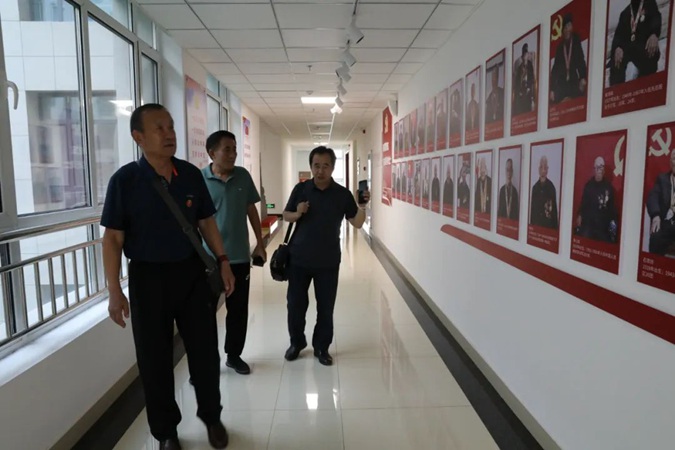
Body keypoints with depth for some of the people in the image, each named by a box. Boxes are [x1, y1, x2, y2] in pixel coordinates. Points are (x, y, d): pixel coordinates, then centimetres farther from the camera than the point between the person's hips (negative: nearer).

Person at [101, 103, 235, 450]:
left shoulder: (191, 174, 0)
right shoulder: (124, 180, -9)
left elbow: (206, 222, 10)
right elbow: (113, 238, -7)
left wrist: (222, 260, 4)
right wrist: (114, 292, -11)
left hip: (191, 272, 3)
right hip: (147, 277, -2)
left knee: (205, 351, 11)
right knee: (154, 359, 10)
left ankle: (212, 417, 34)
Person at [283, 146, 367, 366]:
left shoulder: (343, 194, -3)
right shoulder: (300, 189, -1)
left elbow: (357, 223, -5)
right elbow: (286, 215, 7)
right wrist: (297, 213, -15)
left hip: (328, 261, -1)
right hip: (299, 258, 1)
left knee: (326, 307, 8)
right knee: (295, 303, 10)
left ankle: (321, 347, 26)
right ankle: (296, 343, 32)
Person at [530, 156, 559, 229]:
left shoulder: (551, 187, -6)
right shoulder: (535, 187, 7)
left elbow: (554, 209, -4)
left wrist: (555, 226, -5)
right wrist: (531, 223, 8)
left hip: (548, 224, -4)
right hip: (536, 223, 4)